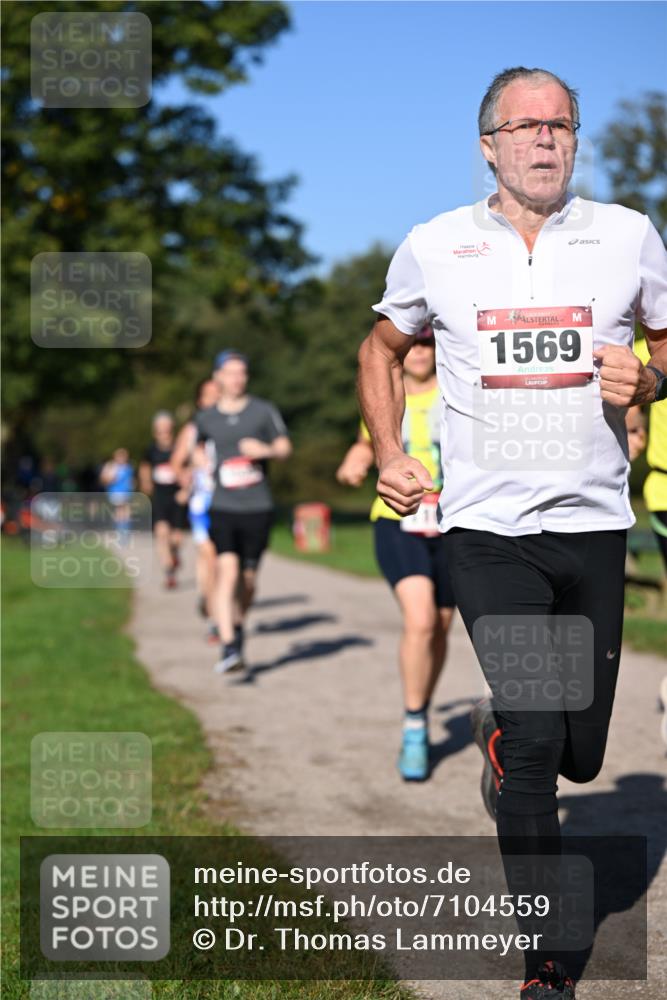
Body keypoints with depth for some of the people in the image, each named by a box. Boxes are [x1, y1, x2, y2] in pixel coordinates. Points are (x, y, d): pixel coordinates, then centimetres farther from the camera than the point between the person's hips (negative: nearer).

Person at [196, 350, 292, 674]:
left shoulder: (263, 411, 3)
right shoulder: (206, 418, 8)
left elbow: (285, 448, 2)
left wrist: (266, 450, -17)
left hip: (257, 507, 0)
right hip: (222, 507, 0)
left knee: (248, 578, 7)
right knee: (227, 571, -17)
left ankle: (238, 626, 36)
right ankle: (228, 648, -21)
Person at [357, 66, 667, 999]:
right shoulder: (435, 247, 2)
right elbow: (382, 348, 19)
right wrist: (389, 454, 5)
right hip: (488, 528, -2)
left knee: (580, 752, 9)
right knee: (535, 744, -12)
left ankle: (502, 736, 46)